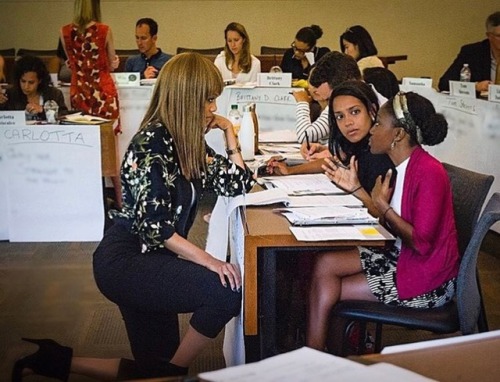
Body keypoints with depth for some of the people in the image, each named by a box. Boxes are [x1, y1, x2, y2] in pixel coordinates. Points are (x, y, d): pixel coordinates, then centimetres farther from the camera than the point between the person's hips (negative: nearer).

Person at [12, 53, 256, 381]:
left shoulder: (188, 141, 8)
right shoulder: (153, 144, -18)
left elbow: (237, 185, 10)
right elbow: (154, 225, -25)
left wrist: (229, 131, 9)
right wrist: (208, 261, -25)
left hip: (146, 260, 10)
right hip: (126, 262, -10)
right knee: (228, 290, -25)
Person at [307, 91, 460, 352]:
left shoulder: (429, 173, -23)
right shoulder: (402, 166, 5)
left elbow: (422, 243, -24)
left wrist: (383, 205, -18)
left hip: (428, 280, -9)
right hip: (402, 255, 9)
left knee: (328, 290, -10)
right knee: (325, 263, -4)